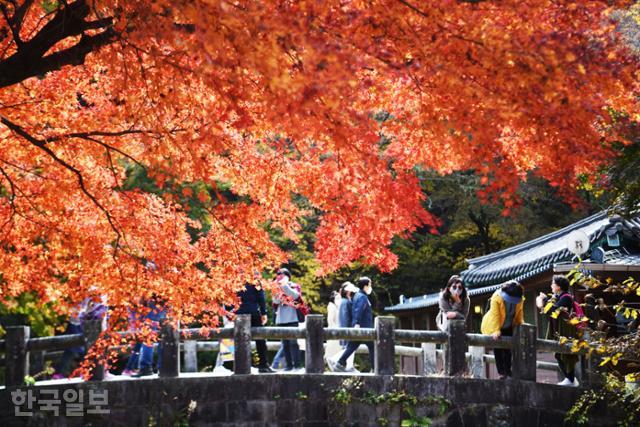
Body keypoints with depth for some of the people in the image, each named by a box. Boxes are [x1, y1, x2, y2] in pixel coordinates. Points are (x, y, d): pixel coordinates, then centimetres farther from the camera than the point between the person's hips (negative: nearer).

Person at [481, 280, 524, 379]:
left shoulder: (519, 299, -14)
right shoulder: (496, 298, -29)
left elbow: (519, 313, -1)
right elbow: (495, 315, -30)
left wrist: (521, 324, -12)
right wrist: (496, 331, -33)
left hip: (508, 327, 4)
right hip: (494, 327, -4)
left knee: (507, 349, 5)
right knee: (498, 349, -5)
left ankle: (508, 371, 12)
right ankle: (501, 372, -3)